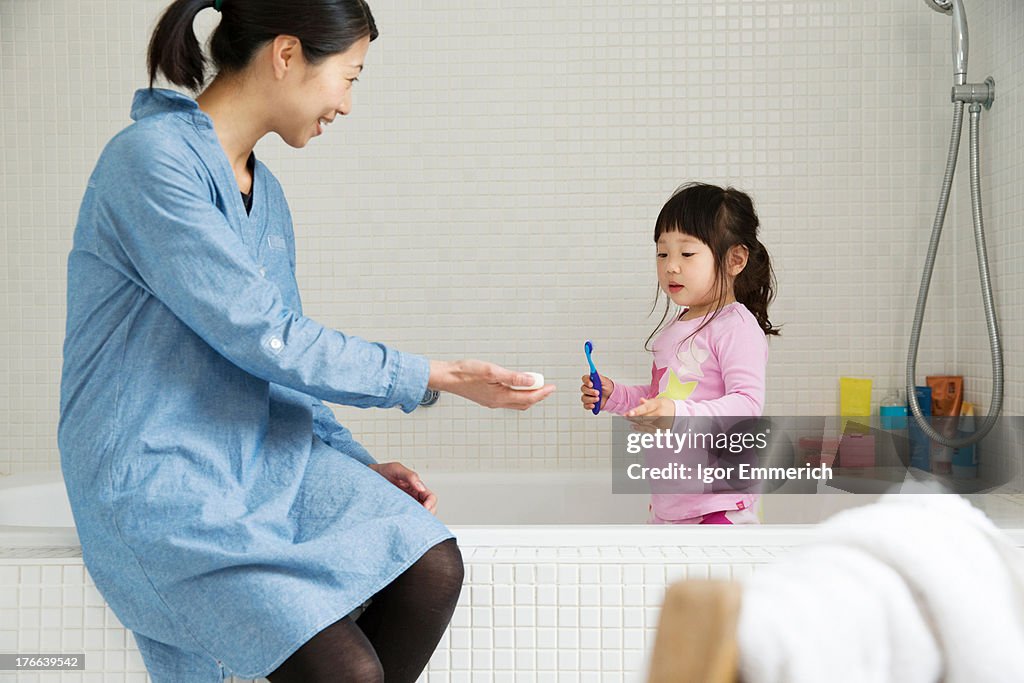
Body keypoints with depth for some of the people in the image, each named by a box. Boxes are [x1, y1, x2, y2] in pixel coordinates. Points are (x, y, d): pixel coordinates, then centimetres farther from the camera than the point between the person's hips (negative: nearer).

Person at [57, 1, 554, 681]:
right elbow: (264, 339, -18)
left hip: (261, 453, 8)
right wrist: (435, 377, -12)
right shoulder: (151, 160, -14)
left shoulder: (265, 191, 13)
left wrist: (355, 464, 6)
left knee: (432, 568, -16)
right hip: (154, 479, -8)